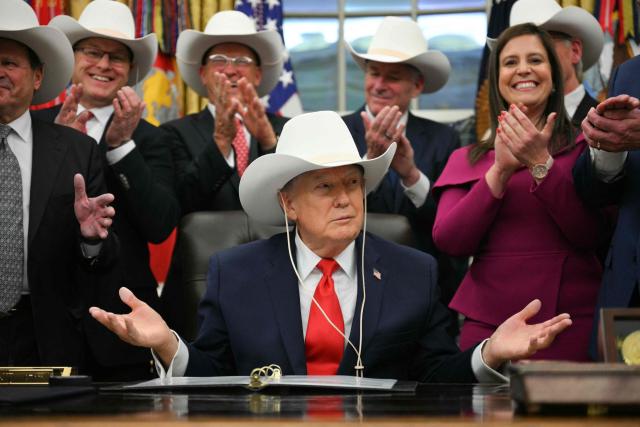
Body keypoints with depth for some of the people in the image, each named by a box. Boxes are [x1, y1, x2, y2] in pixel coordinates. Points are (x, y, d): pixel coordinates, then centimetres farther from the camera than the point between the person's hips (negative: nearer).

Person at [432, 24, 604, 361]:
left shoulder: (582, 149, 4)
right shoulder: (467, 159, 11)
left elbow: (591, 235, -8)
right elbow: (448, 241, -3)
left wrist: (541, 163, -16)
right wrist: (500, 170, -13)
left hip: (572, 322, -1)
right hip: (487, 324, 2)